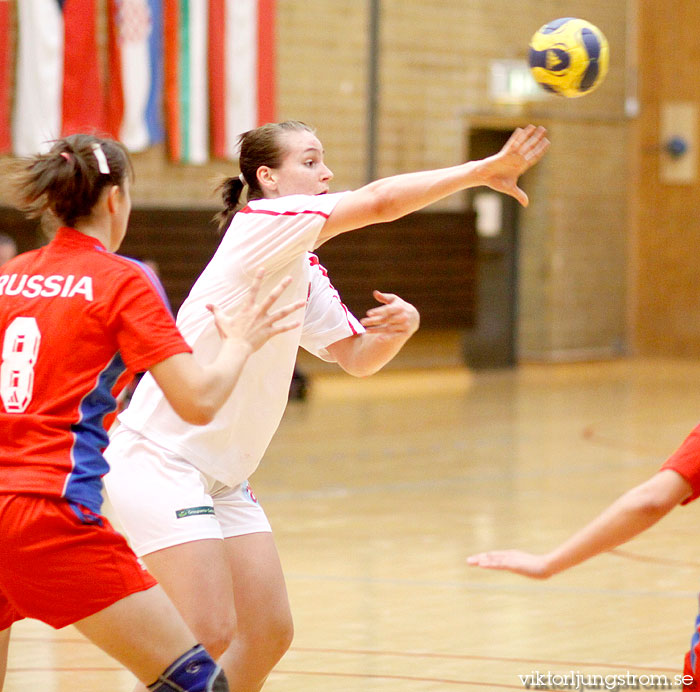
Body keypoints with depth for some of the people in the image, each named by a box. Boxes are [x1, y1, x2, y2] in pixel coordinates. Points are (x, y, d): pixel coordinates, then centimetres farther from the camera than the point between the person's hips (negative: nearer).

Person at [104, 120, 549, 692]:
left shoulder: (307, 275, 14)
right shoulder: (260, 223, -13)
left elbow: (357, 357, 16)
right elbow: (378, 200, -22)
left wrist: (402, 326, -5)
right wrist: (482, 170, -17)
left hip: (222, 472, 9)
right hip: (160, 457, -9)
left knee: (270, 633, 6)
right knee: (211, 634, -17)